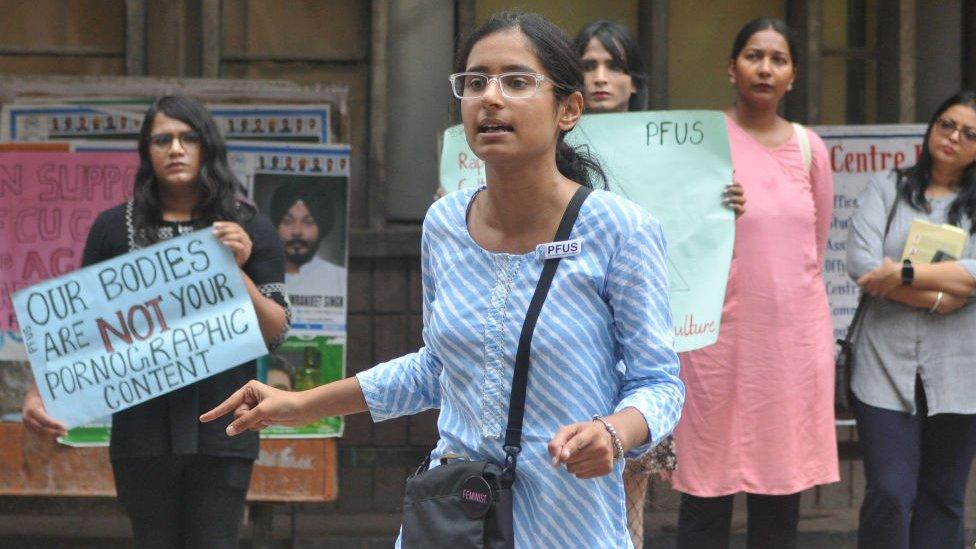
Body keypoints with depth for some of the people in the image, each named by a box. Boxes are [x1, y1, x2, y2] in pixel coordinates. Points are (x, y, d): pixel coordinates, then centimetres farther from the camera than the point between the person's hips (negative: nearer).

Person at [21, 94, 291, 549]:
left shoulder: (248, 230, 5)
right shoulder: (115, 229, 7)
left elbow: (276, 332, 2)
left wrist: (236, 271, -13)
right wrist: (39, 393, -6)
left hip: (219, 429, -1)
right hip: (143, 429, 1)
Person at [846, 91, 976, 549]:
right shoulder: (887, 189, 9)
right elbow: (862, 263, -6)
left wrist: (905, 274, -14)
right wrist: (937, 297, -10)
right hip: (887, 363, -1)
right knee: (889, 494, -10)